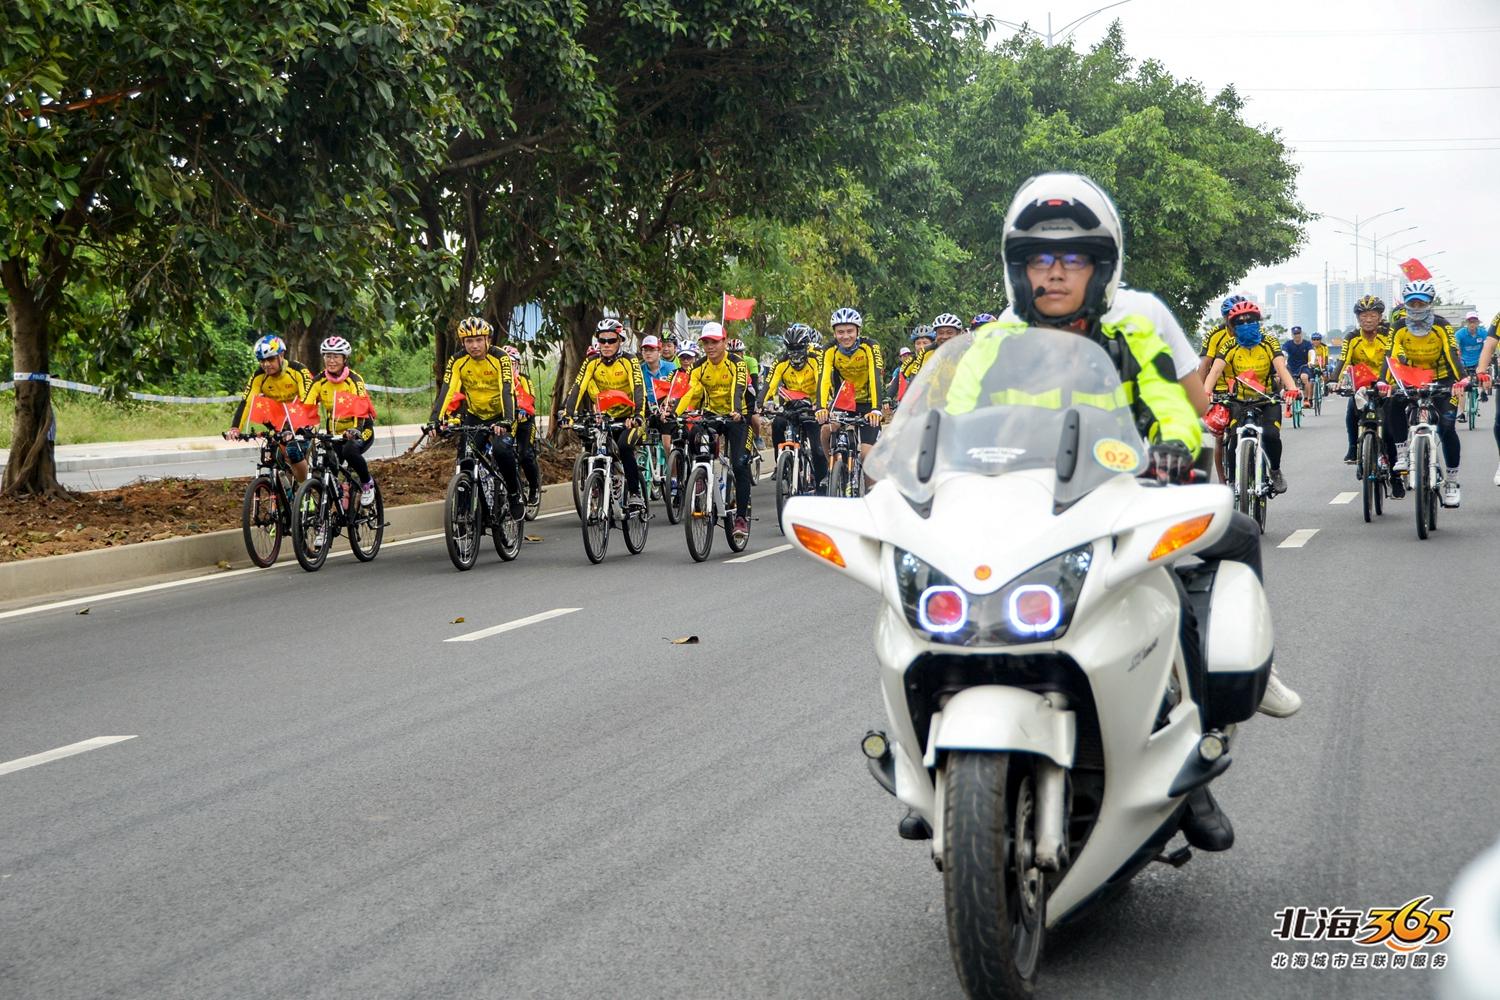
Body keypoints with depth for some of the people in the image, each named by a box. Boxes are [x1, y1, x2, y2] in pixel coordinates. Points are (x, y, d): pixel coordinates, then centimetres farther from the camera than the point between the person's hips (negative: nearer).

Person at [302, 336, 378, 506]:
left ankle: (367, 484, -9)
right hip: (334, 432, 4)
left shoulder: (353, 379, -19)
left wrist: (355, 430, -50)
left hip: (359, 431, -4)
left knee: (349, 450, -34)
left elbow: (360, 409, -30)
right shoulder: (319, 380, -9)